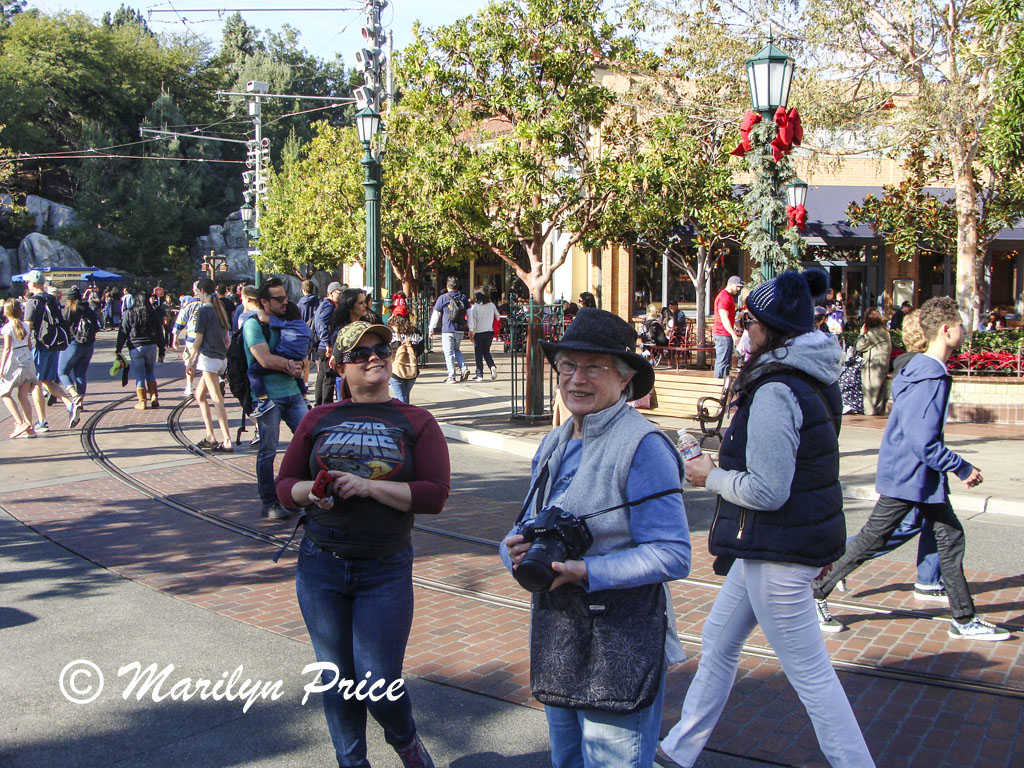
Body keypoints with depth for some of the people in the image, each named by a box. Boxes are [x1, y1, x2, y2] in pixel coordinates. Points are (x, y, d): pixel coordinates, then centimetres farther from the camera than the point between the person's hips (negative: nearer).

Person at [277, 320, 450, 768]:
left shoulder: (416, 423, 0)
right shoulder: (319, 420, 8)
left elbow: (435, 495, -10)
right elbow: (285, 486, 9)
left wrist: (369, 486, -18)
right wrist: (312, 490, -13)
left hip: (386, 571, -2)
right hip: (320, 565, 2)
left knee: (380, 686, 0)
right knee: (337, 679, 11)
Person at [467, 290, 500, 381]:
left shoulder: (475, 307, -9)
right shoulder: (491, 305, 3)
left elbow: (472, 319, -12)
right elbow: (498, 317, 9)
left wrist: (471, 331, -8)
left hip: (479, 333, -4)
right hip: (490, 332, 4)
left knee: (478, 353, 5)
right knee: (486, 352, 17)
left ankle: (479, 375, 4)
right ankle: (492, 366, -9)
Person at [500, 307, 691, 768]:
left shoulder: (643, 446, -15)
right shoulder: (555, 444, 9)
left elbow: (672, 555, -19)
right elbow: (528, 526, 15)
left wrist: (587, 572, -27)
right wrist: (516, 550, -8)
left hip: (620, 647, -8)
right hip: (555, 641, 8)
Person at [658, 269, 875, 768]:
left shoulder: (775, 392, -22)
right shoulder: (815, 381, 7)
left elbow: (767, 490, -24)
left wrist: (711, 475, -9)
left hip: (778, 551, -11)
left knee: (810, 675, 1)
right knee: (717, 643, 20)